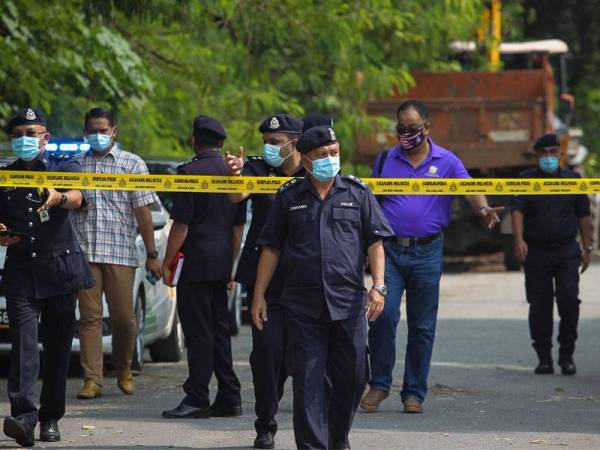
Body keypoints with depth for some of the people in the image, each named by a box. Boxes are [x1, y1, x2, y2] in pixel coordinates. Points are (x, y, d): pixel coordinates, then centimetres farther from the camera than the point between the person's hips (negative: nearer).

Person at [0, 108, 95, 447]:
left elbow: (78, 197, -18)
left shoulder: (64, 168, 4)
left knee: (59, 343, 2)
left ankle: (50, 417, 11)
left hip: (60, 265, 0)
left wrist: (59, 198, -42)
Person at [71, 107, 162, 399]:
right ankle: (92, 379, -2)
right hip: (83, 252, 2)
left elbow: (143, 210, 3)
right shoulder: (76, 165, 13)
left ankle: (124, 370, 21)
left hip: (120, 253, -2)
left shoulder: (132, 164, 6)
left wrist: (151, 254, -1)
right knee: (89, 317, -3)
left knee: (124, 318, -1)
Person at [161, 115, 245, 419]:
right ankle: (229, 398, 13)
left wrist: (167, 263, -6)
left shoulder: (190, 172, -11)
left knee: (198, 331, -5)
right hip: (222, 262, 7)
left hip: (196, 261, -7)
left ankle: (197, 399, -4)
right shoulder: (233, 172, 11)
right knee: (219, 329, 13)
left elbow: (181, 224, -13)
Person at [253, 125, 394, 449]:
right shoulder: (289, 197, 9)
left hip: (348, 300, 0)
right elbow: (271, 249, 12)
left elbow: (375, 242, 7)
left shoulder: (357, 193, 9)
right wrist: (258, 296, 7)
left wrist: (378, 286, -5)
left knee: (352, 375, 2)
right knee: (308, 378, -3)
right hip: (302, 302, 0)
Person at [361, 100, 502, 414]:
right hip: (389, 250, 0)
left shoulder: (446, 161, 5)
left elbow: (469, 189, -8)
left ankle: (414, 393, 13)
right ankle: (379, 385, 1)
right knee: (383, 315, -12)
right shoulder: (385, 160, 10)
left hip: (427, 252, 0)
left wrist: (483, 209, -30)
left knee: (422, 326, 4)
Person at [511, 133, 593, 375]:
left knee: (569, 301, -10)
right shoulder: (526, 181, 4)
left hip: (566, 251, 0)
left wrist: (587, 248, 9)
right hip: (535, 253, 0)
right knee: (539, 308, 1)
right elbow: (517, 210, -8)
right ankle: (544, 358, 9)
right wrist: (519, 239, -23)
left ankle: (567, 356, 1)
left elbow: (583, 215, 13)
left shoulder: (573, 180, 10)